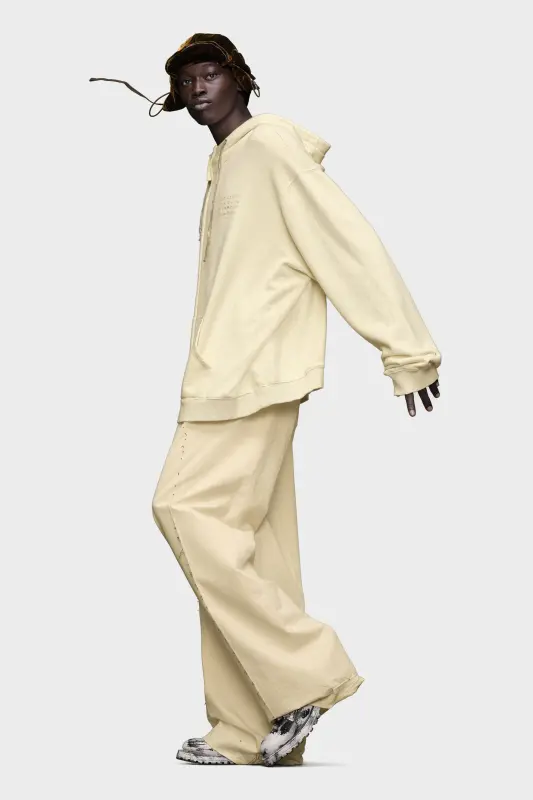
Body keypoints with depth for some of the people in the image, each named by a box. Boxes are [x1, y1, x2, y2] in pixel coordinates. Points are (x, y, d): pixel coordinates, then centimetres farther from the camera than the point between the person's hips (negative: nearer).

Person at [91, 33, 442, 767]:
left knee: (187, 510, -13)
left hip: (254, 378, -9)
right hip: (227, 377, 9)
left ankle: (306, 672, -7)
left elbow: (352, 245, -11)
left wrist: (407, 350, -13)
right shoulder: (223, 163, 20)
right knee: (248, 545, 5)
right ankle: (250, 733, 7)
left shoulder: (271, 147, -7)